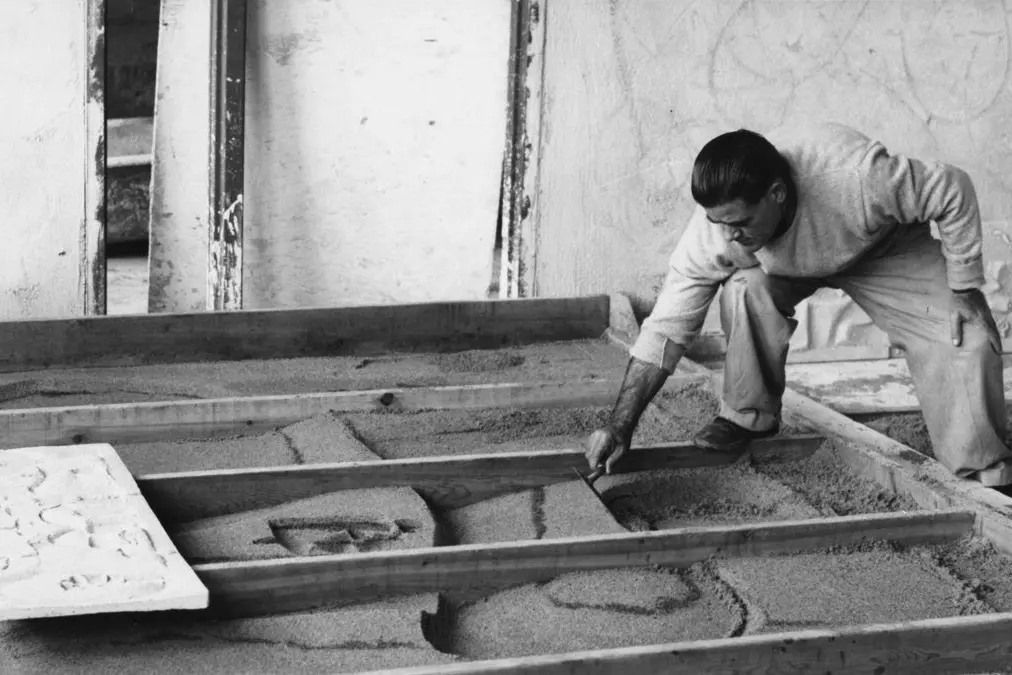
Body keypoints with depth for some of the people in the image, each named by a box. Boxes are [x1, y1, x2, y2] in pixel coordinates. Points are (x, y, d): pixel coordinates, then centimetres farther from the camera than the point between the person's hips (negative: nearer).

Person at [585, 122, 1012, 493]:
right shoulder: (709, 235, -33)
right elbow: (665, 330, -26)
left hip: (885, 249, -1)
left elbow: (953, 192, -29)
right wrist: (619, 427, -31)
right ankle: (748, 417, -8)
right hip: (783, 266, 2)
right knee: (745, 287, -32)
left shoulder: (854, 175, -45)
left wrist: (963, 290, -23)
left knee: (966, 339, -21)